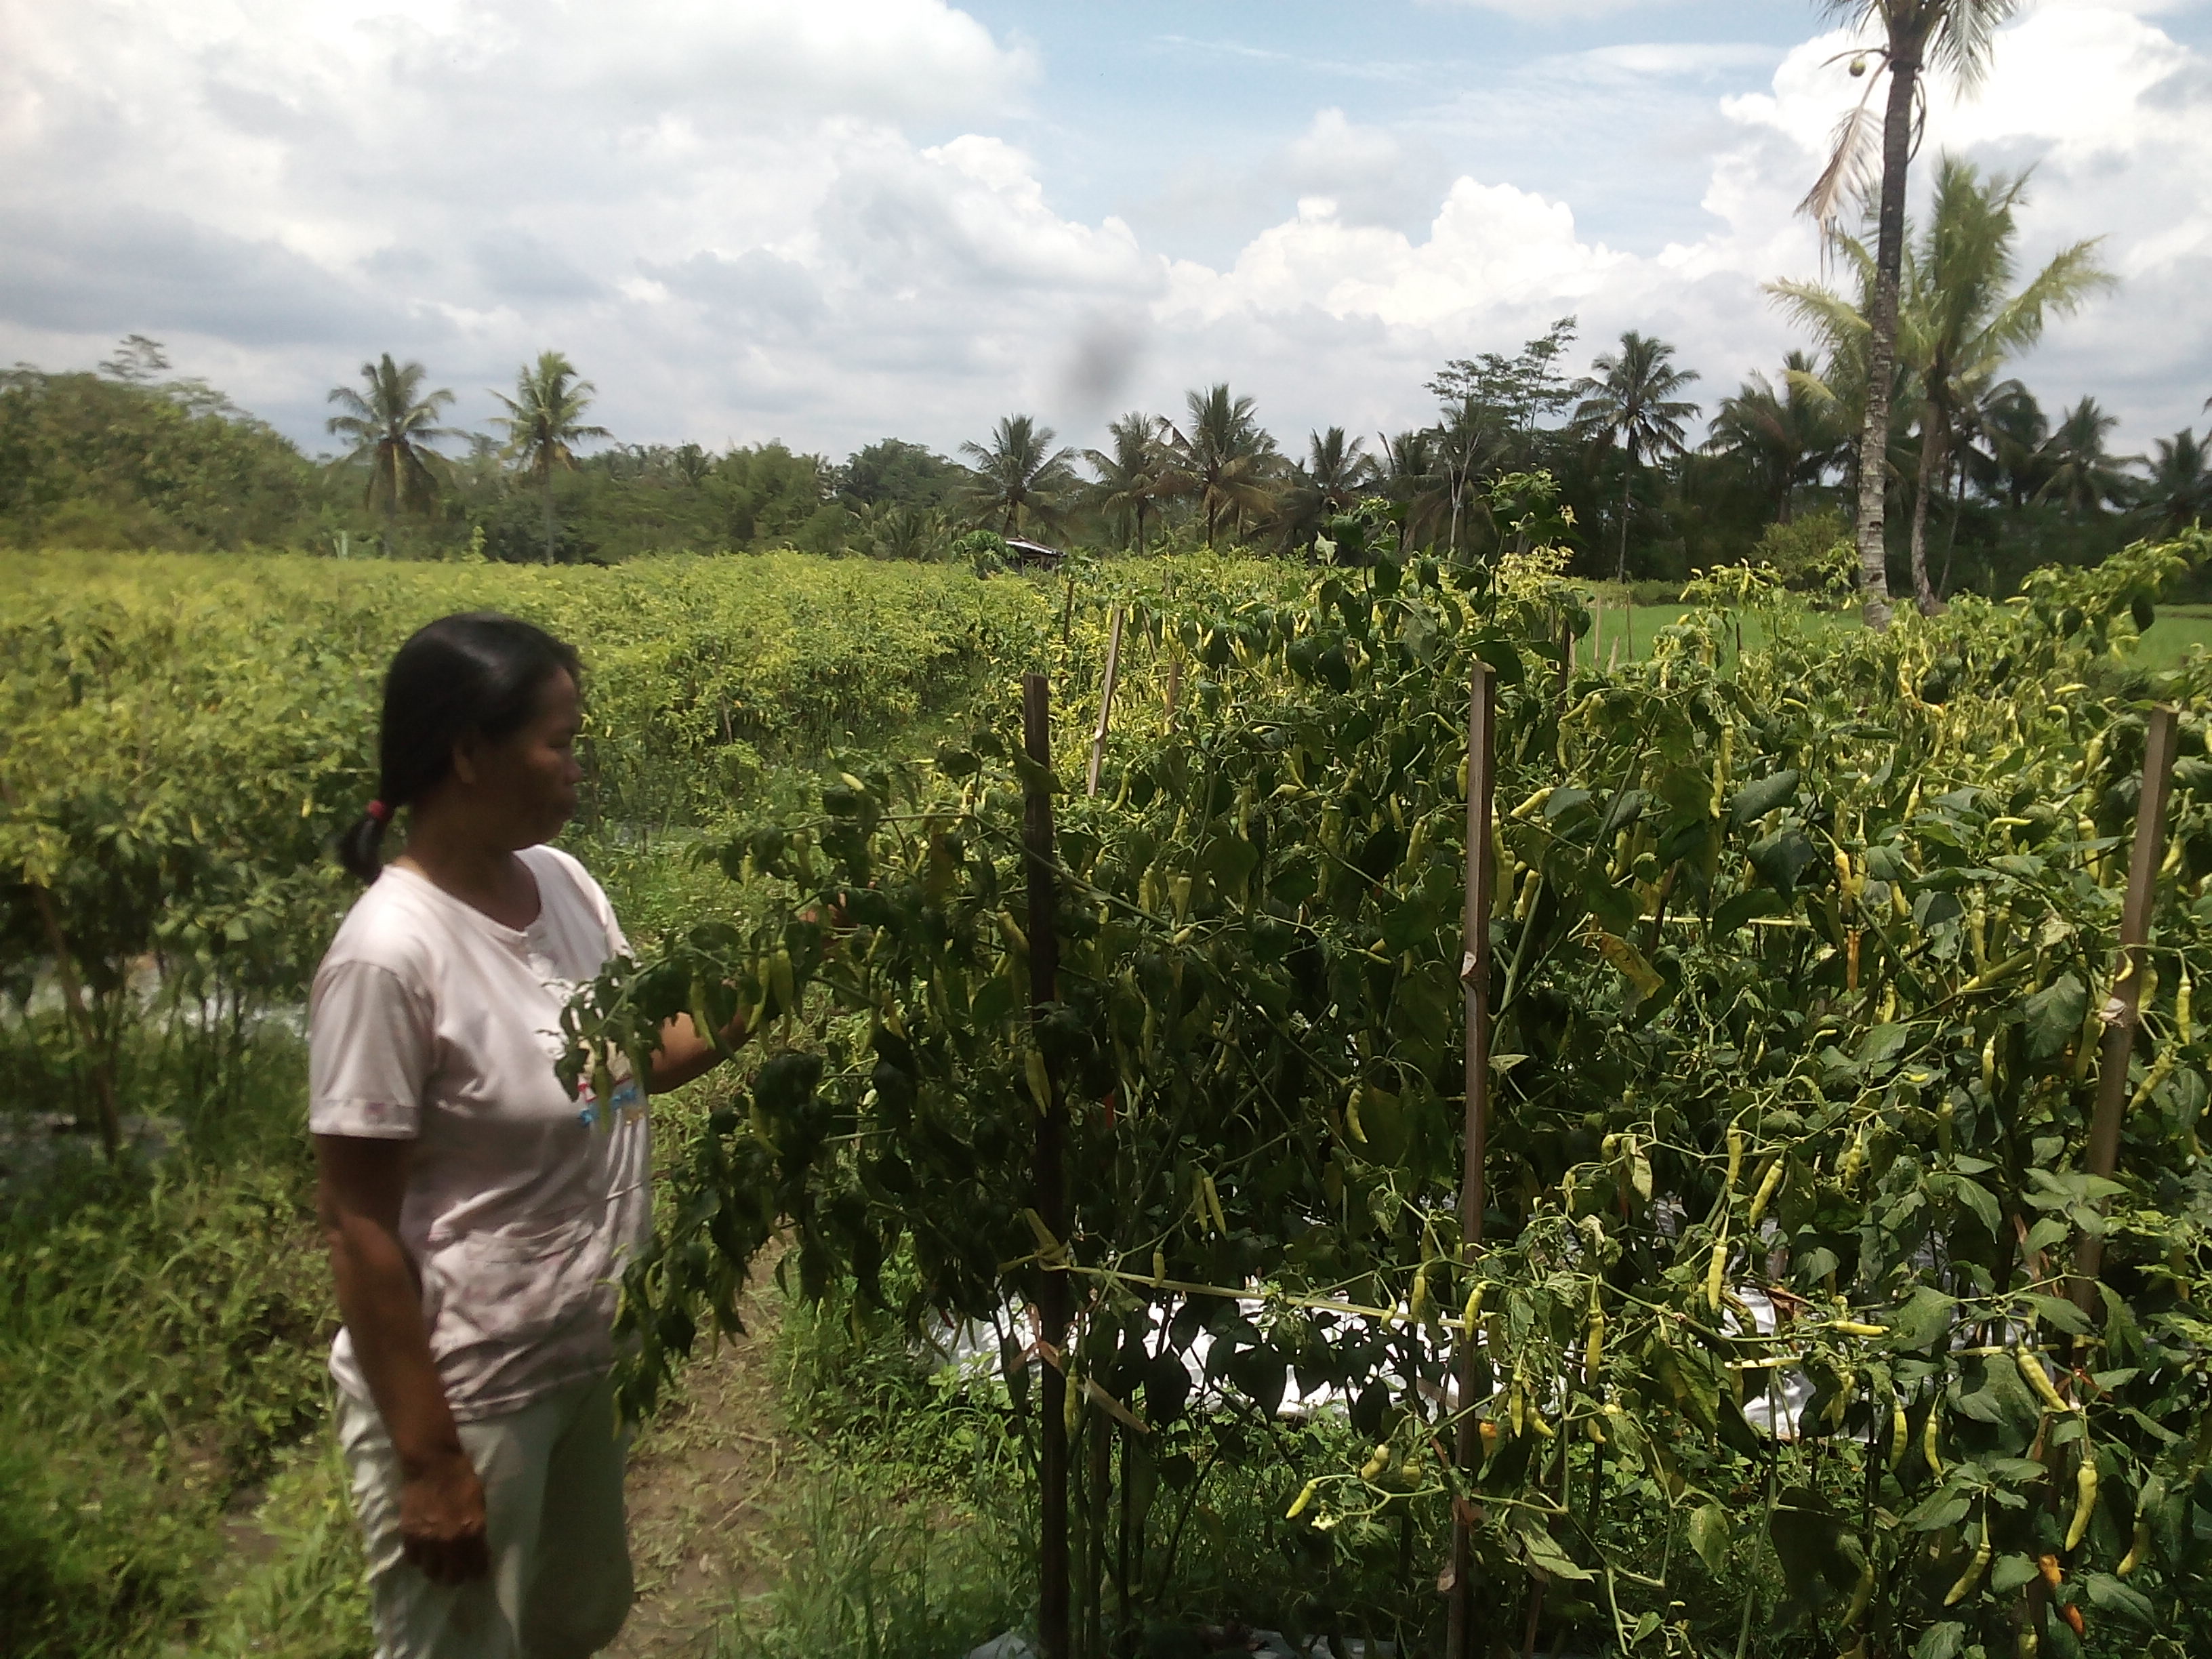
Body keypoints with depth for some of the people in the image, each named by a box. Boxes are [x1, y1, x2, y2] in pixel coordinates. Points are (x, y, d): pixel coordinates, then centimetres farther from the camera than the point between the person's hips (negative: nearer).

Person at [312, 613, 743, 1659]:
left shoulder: (562, 883, -4)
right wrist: (428, 1464, -15)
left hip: (590, 1357, 7)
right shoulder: (391, 956, -26)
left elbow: (631, 1063, 9)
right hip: (462, 1396, -7)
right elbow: (358, 1226, -20)